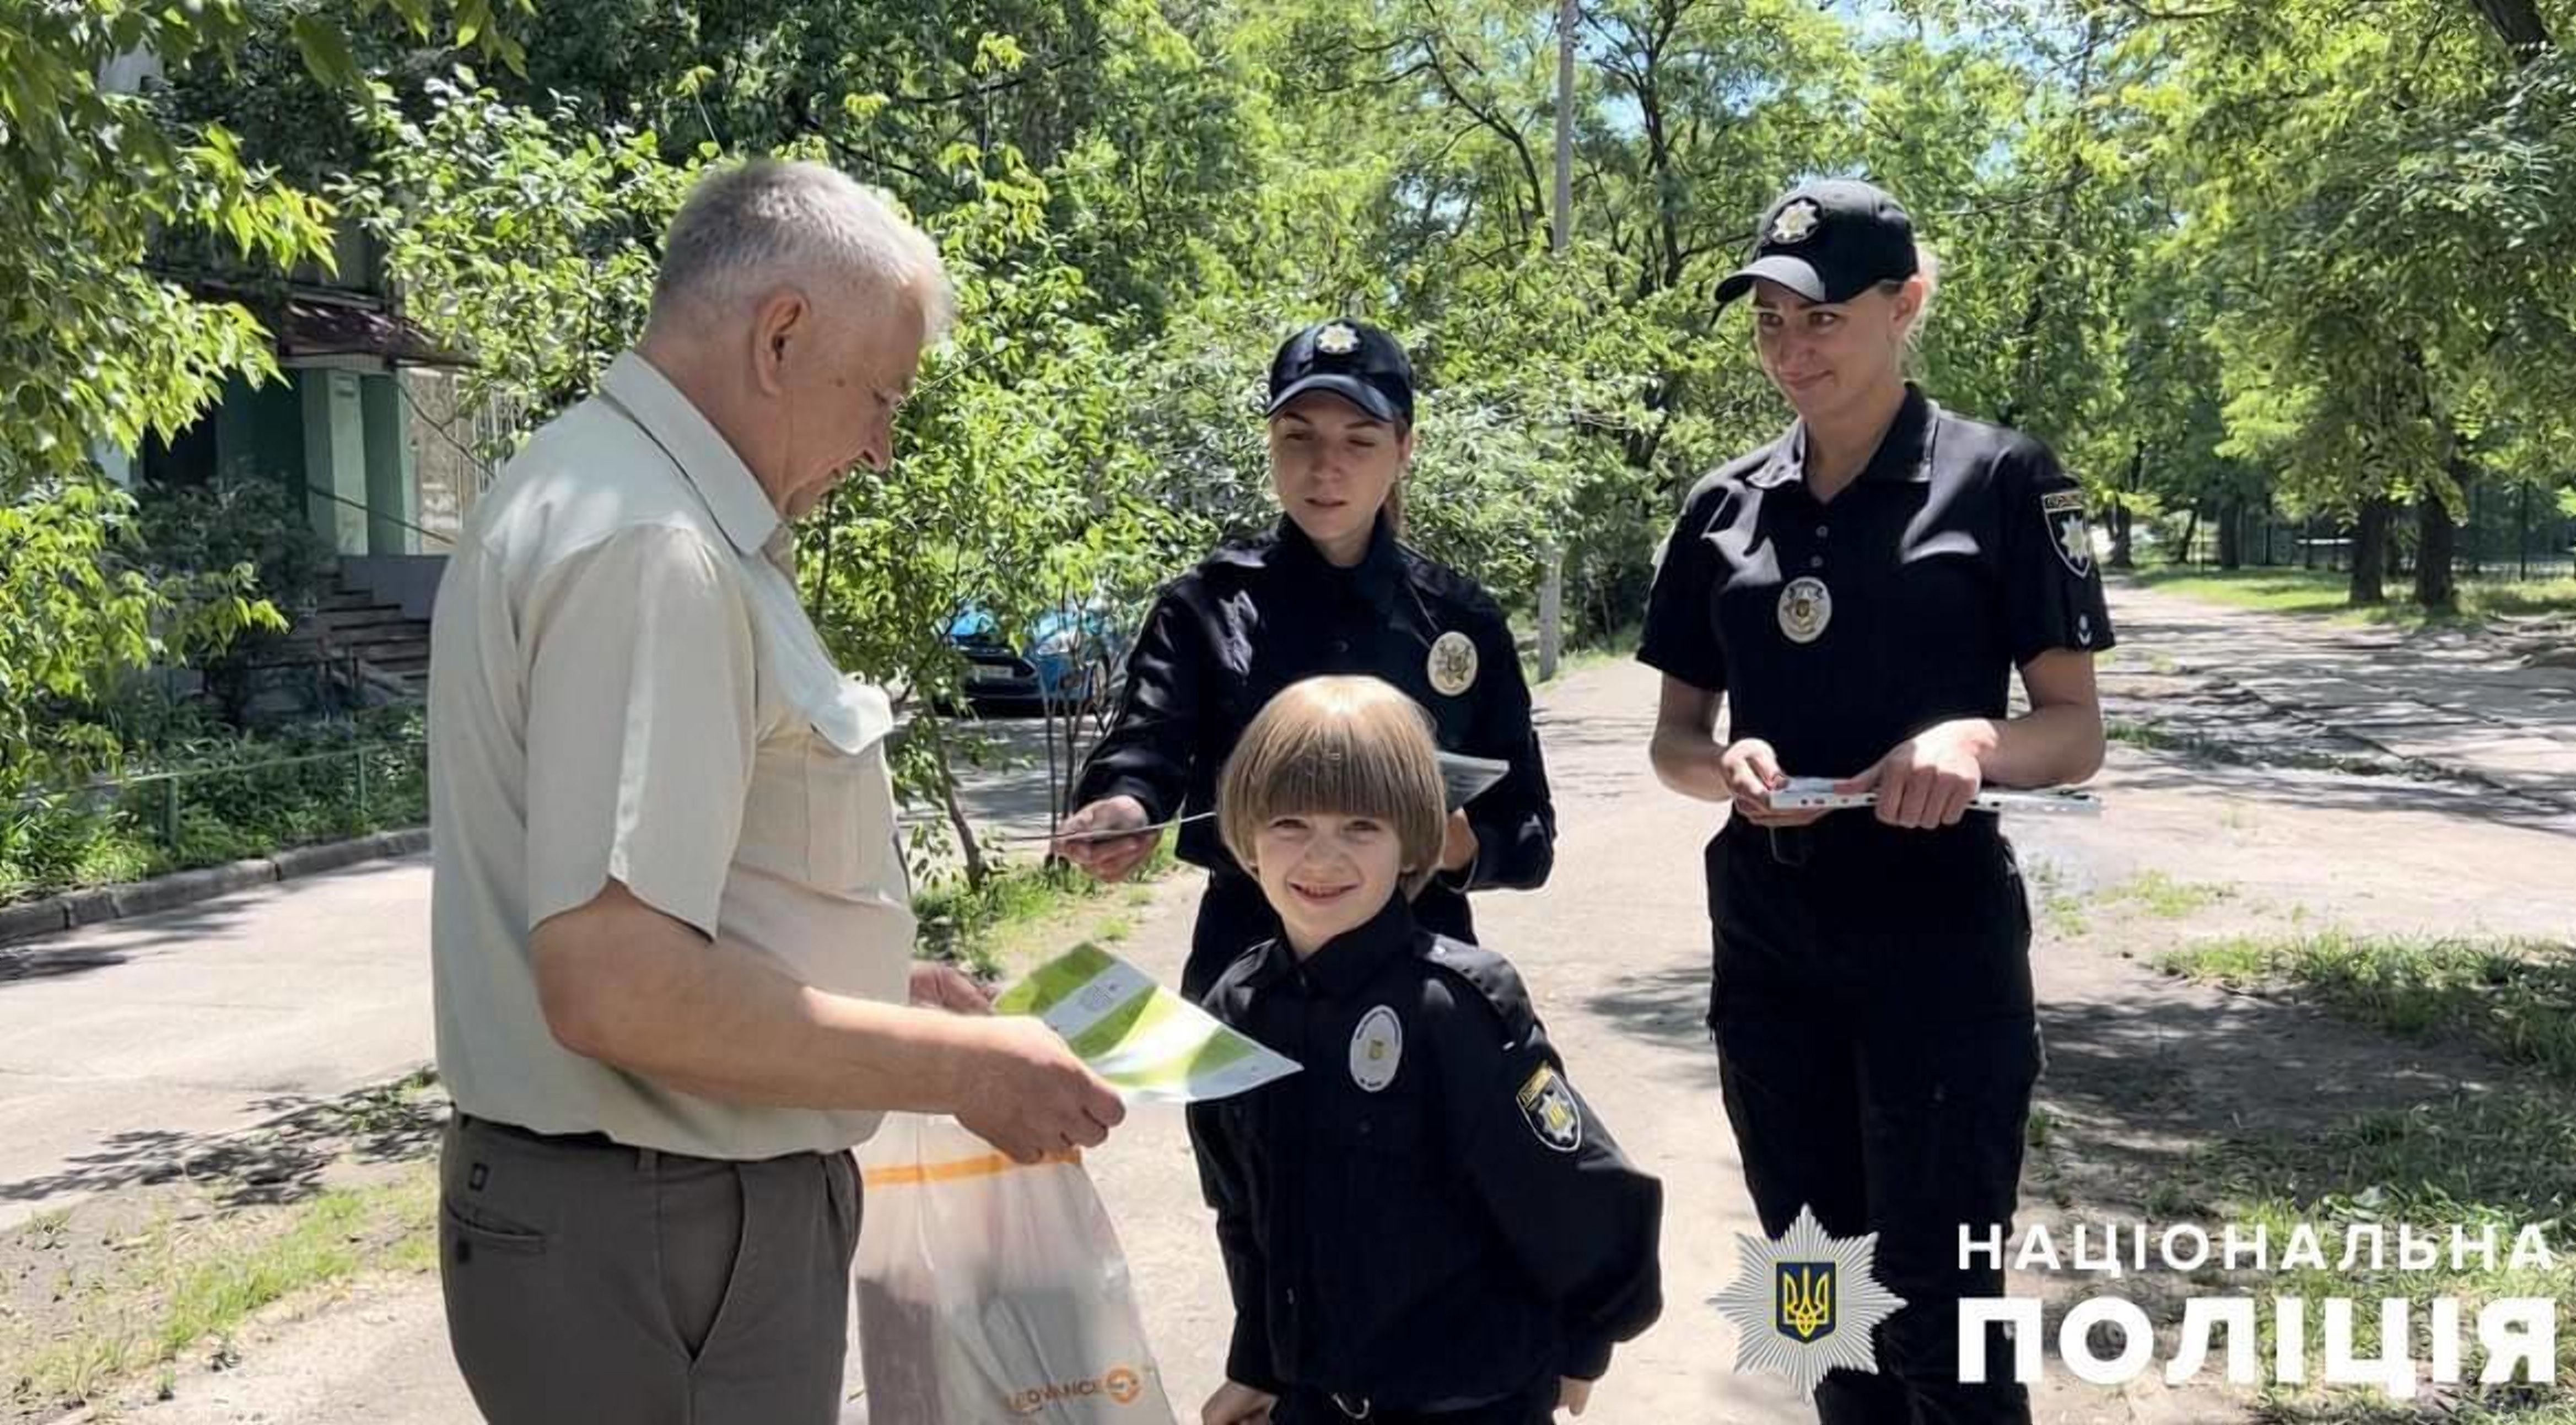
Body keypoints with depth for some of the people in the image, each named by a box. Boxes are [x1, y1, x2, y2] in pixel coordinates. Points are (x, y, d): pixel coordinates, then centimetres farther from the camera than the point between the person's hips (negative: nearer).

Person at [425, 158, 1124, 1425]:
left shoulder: (610, 491, 11)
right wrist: (959, 1068, -19)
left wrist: (871, 985, 14)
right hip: (664, 1237, -10)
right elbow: (616, 985, -29)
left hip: (645, 1211, 10)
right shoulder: (649, 548, -22)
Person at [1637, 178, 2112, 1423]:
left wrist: (1974, 739, -26)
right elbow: (1674, 737, 10)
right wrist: (1727, 766, -13)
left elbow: (2077, 732, -5)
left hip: (1935, 933, -4)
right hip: (1767, 938, 5)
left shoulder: (1999, 480, -5)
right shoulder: (1725, 506, 7)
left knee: (1937, 1306, 1)